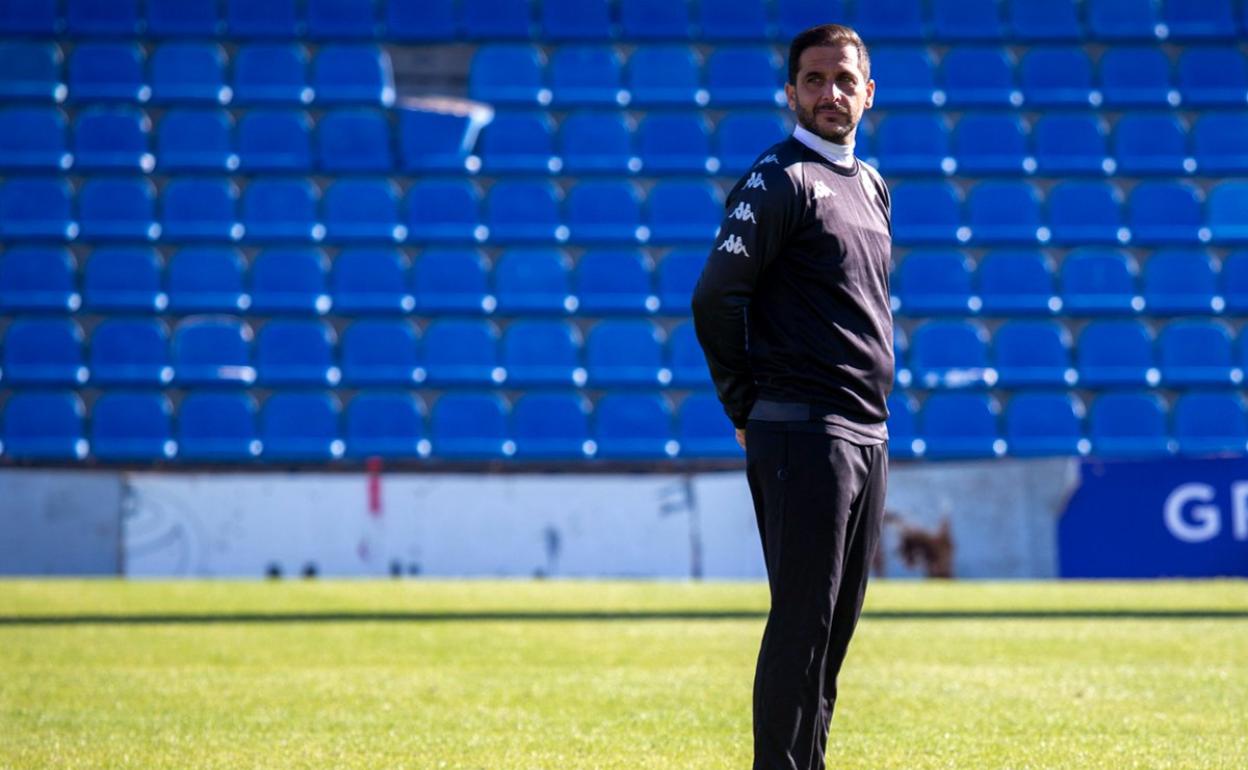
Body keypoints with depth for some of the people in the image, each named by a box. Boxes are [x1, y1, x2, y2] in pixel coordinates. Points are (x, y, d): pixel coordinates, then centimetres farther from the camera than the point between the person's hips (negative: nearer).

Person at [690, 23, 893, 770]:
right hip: (803, 435, -8)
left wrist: (875, 413, 17)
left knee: (837, 623, 10)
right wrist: (750, 412, -8)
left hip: (868, 434, 8)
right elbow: (716, 297, -14)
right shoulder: (778, 181, -9)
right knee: (803, 621, -9)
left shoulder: (871, 184, 18)